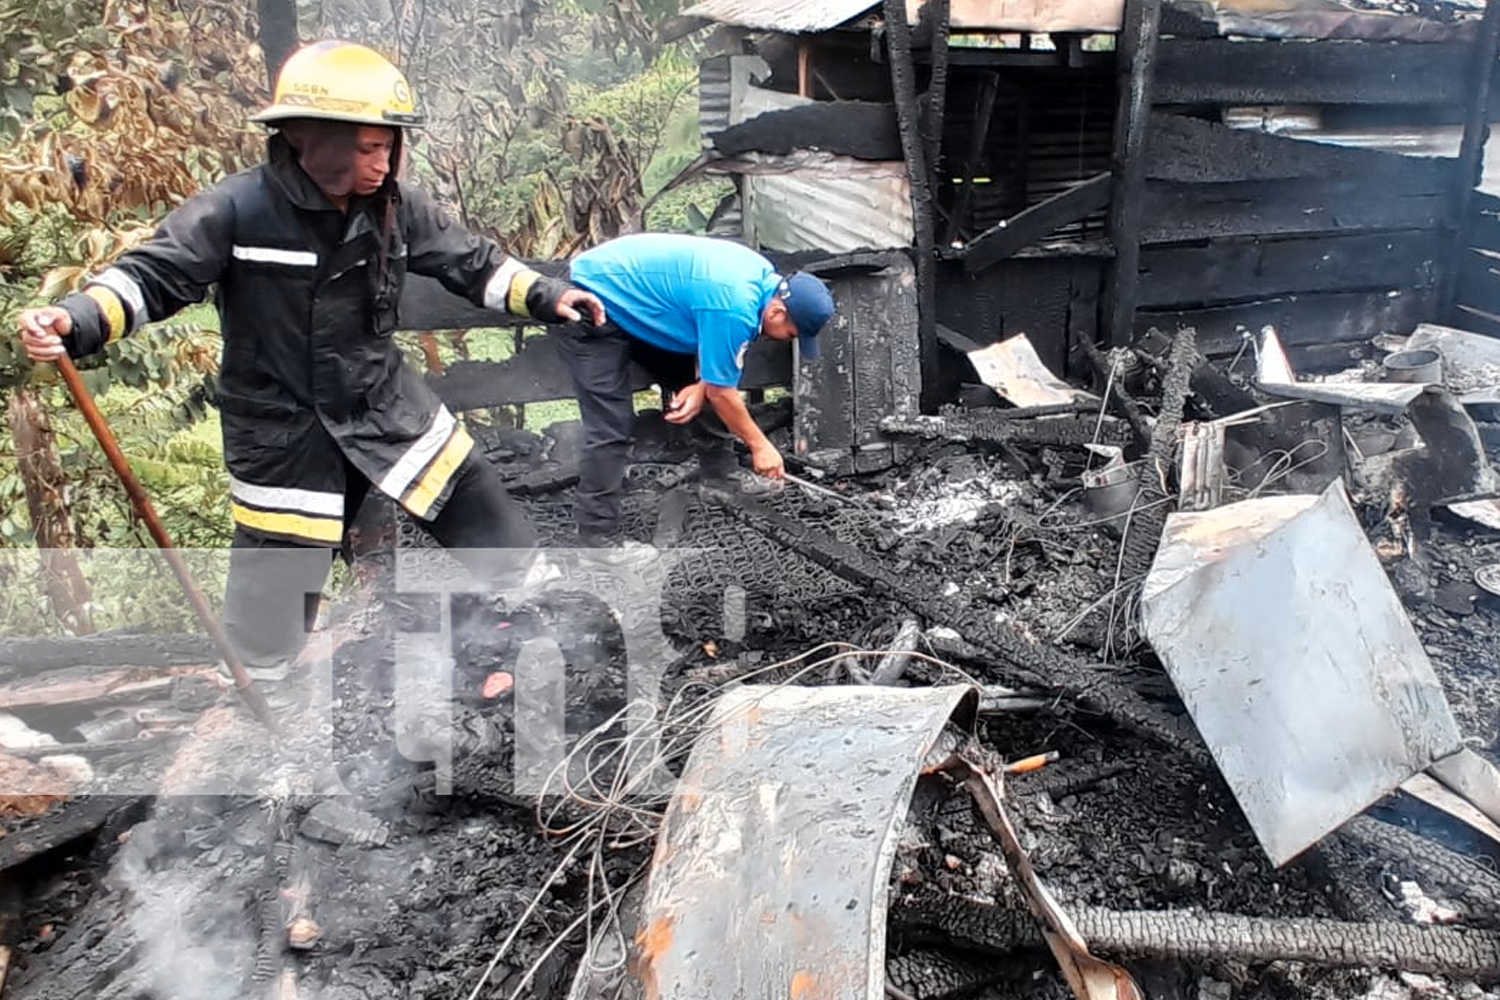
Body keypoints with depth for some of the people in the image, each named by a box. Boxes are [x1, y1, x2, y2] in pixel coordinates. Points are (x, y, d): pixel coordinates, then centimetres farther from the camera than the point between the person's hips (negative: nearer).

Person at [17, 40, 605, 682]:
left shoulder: (396, 207, -3)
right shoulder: (236, 210, -17)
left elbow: (469, 261, 8)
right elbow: (153, 275, -15)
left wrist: (543, 296, -2)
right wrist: (76, 321, -32)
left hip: (388, 406, 4)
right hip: (285, 433, -4)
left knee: (503, 545, 8)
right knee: (271, 622, 6)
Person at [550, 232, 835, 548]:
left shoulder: (764, 277, -3)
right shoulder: (735, 308, -32)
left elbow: (712, 337, 8)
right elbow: (722, 391, -20)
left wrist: (701, 385, -9)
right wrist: (760, 445, -8)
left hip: (632, 303, 10)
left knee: (709, 391, 9)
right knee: (611, 429, -16)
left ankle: (725, 487, 21)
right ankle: (598, 540, -10)